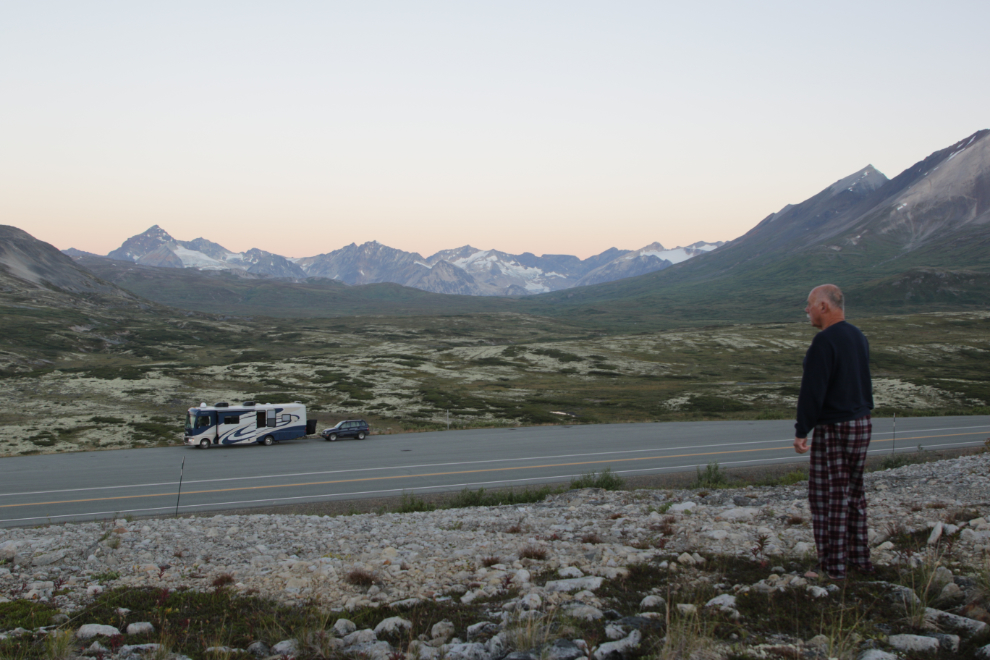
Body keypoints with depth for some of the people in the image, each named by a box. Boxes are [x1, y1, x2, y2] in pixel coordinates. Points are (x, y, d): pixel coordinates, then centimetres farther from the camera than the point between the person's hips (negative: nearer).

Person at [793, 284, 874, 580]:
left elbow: (813, 390, -20)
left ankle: (833, 566, 2)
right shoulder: (858, 337, 11)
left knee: (828, 497, -2)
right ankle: (860, 560, 25)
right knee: (854, 493, 18)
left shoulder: (825, 341, -18)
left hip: (834, 430, -9)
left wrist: (801, 431, -16)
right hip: (862, 423, 9)